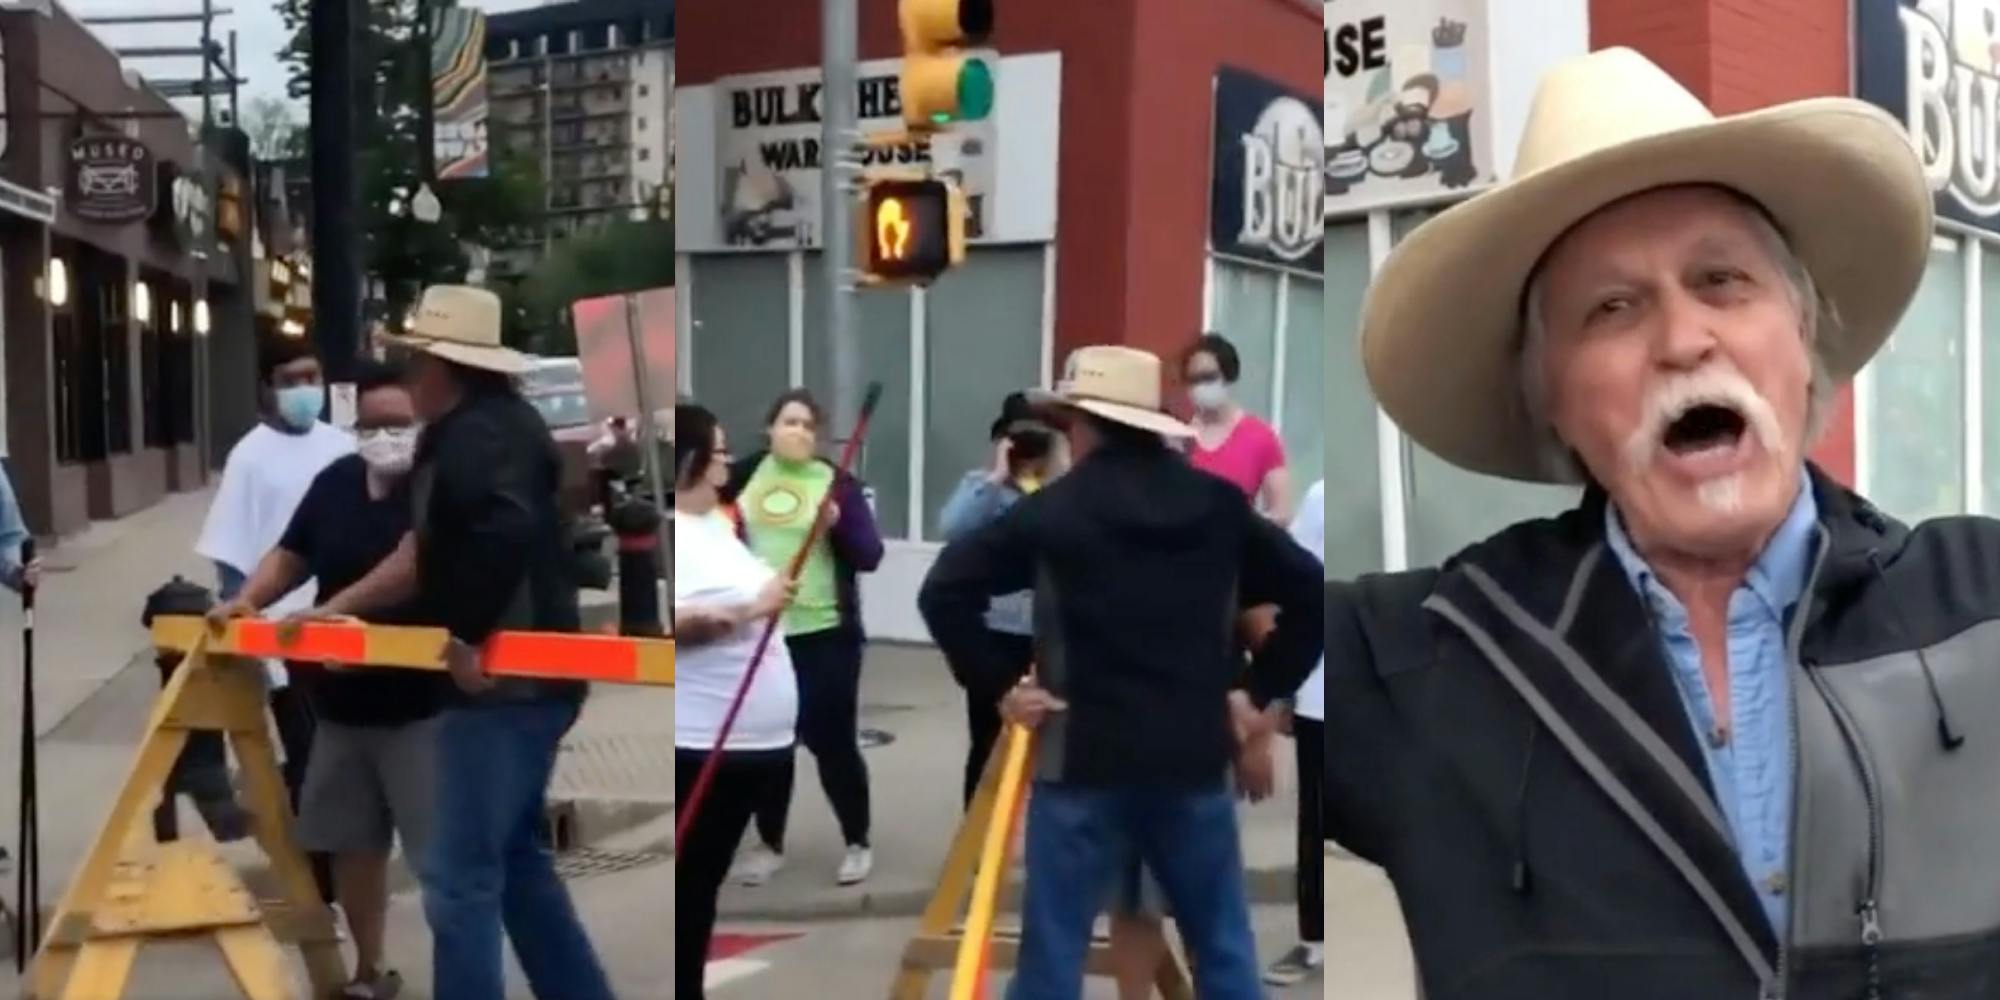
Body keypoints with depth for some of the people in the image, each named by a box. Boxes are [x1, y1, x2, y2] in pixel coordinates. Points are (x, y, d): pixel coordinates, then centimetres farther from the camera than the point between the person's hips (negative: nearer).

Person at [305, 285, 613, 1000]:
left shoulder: (477, 438, -17)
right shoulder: (491, 426, 16)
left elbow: (506, 536, -36)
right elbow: (426, 553, 21)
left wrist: (468, 640, -25)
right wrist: (335, 610, 20)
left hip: (502, 682, -11)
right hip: (524, 680, 11)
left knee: (459, 876, -3)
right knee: (516, 858, 21)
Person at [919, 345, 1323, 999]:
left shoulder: (1052, 512, -4)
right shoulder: (1220, 506, 5)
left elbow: (944, 593, -9)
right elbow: (1310, 593, 8)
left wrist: (998, 682, -1)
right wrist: (1260, 692, 11)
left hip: (1084, 762, -3)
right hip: (1195, 759, 3)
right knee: (1224, 945, 15)